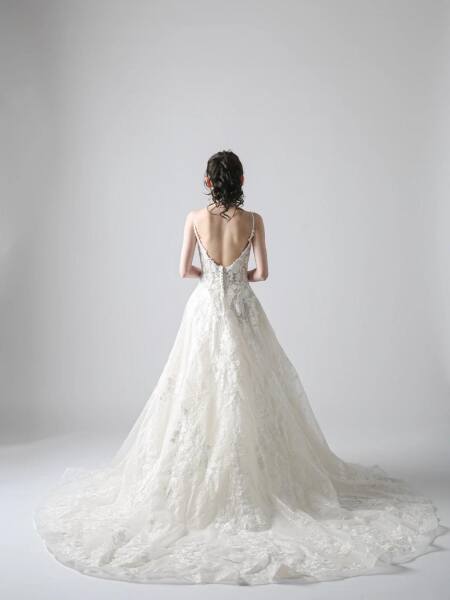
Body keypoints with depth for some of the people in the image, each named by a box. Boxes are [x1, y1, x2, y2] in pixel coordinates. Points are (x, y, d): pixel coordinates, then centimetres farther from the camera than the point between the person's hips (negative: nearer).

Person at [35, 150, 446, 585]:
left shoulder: (195, 218, -5)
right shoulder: (253, 220, -5)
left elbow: (184, 269, -1)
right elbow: (262, 273, -4)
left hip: (205, 309, 0)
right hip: (242, 309, 0)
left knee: (201, 393, 7)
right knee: (249, 392, 8)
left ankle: (200, 481, 12)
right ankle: (255, 476, 13)